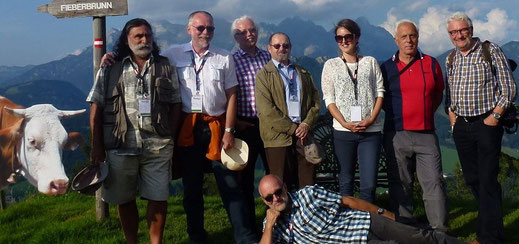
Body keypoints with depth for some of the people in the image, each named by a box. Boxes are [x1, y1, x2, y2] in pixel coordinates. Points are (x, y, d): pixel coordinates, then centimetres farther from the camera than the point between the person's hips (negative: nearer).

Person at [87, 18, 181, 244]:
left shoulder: (166, 67, 10)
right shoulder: (110, 69, 7)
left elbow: (175, 104, 9)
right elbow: (96, 107, 4)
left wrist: (171, 138, -1)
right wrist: (97, 146, -1)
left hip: (158, 146, 0)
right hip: (120, 146, 0)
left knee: (158, 198, 3)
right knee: (124, 199, 10)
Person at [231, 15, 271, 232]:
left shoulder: (267, 57, 9)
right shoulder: (231, 61, -3)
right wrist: (235, 122, -9)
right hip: (245, 125, -3)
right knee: (245, 175, 7)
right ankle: (248, 222, 20)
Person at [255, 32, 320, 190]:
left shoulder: (303, 74, 20)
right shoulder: (263, 75, 5)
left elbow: (315, 101, 14)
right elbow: (266, 109, -6)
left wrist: (307, 124, -5)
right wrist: (292, 128, -10)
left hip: (303, 136, 4)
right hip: (278, 138, -4)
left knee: (308, 186, 2)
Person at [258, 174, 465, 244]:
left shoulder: (308, 193, -3)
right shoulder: (274, 226, -1)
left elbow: (347, 201, 4)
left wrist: (382, 212, 8)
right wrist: (270, 223, -20)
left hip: (363, 222, 1)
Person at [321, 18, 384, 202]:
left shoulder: (370, 62, 11)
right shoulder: (331, 65, 8)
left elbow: (380, 92, 7)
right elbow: (329, 99, 2)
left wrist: (371, 119, -9)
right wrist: (345, 123, -11)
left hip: (371, 130, 0)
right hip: (343, 131, 0)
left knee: (369, 184, -5)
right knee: (345, 181, 6)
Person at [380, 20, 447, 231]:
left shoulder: (431, 63, 8)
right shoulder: (387, 68, 6)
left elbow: (438, 94, 20)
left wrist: (426, 112, 11)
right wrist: (396, 114, 7)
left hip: (427, 134, 1)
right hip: (396, 136, 0)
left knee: (434, 182, -2)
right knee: (400, 185, 5)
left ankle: (440, 230, 6)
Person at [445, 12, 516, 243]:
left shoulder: (491, 50, -4)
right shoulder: (451, 59, 11)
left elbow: (509, 88, -5)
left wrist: (495, 116, -11)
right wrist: (451, 114, 6)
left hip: (486, 123, -5)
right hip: (461, 126, 6)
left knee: (488, 181, -8)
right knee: (472, 180, 11)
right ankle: (486, 224, 26)